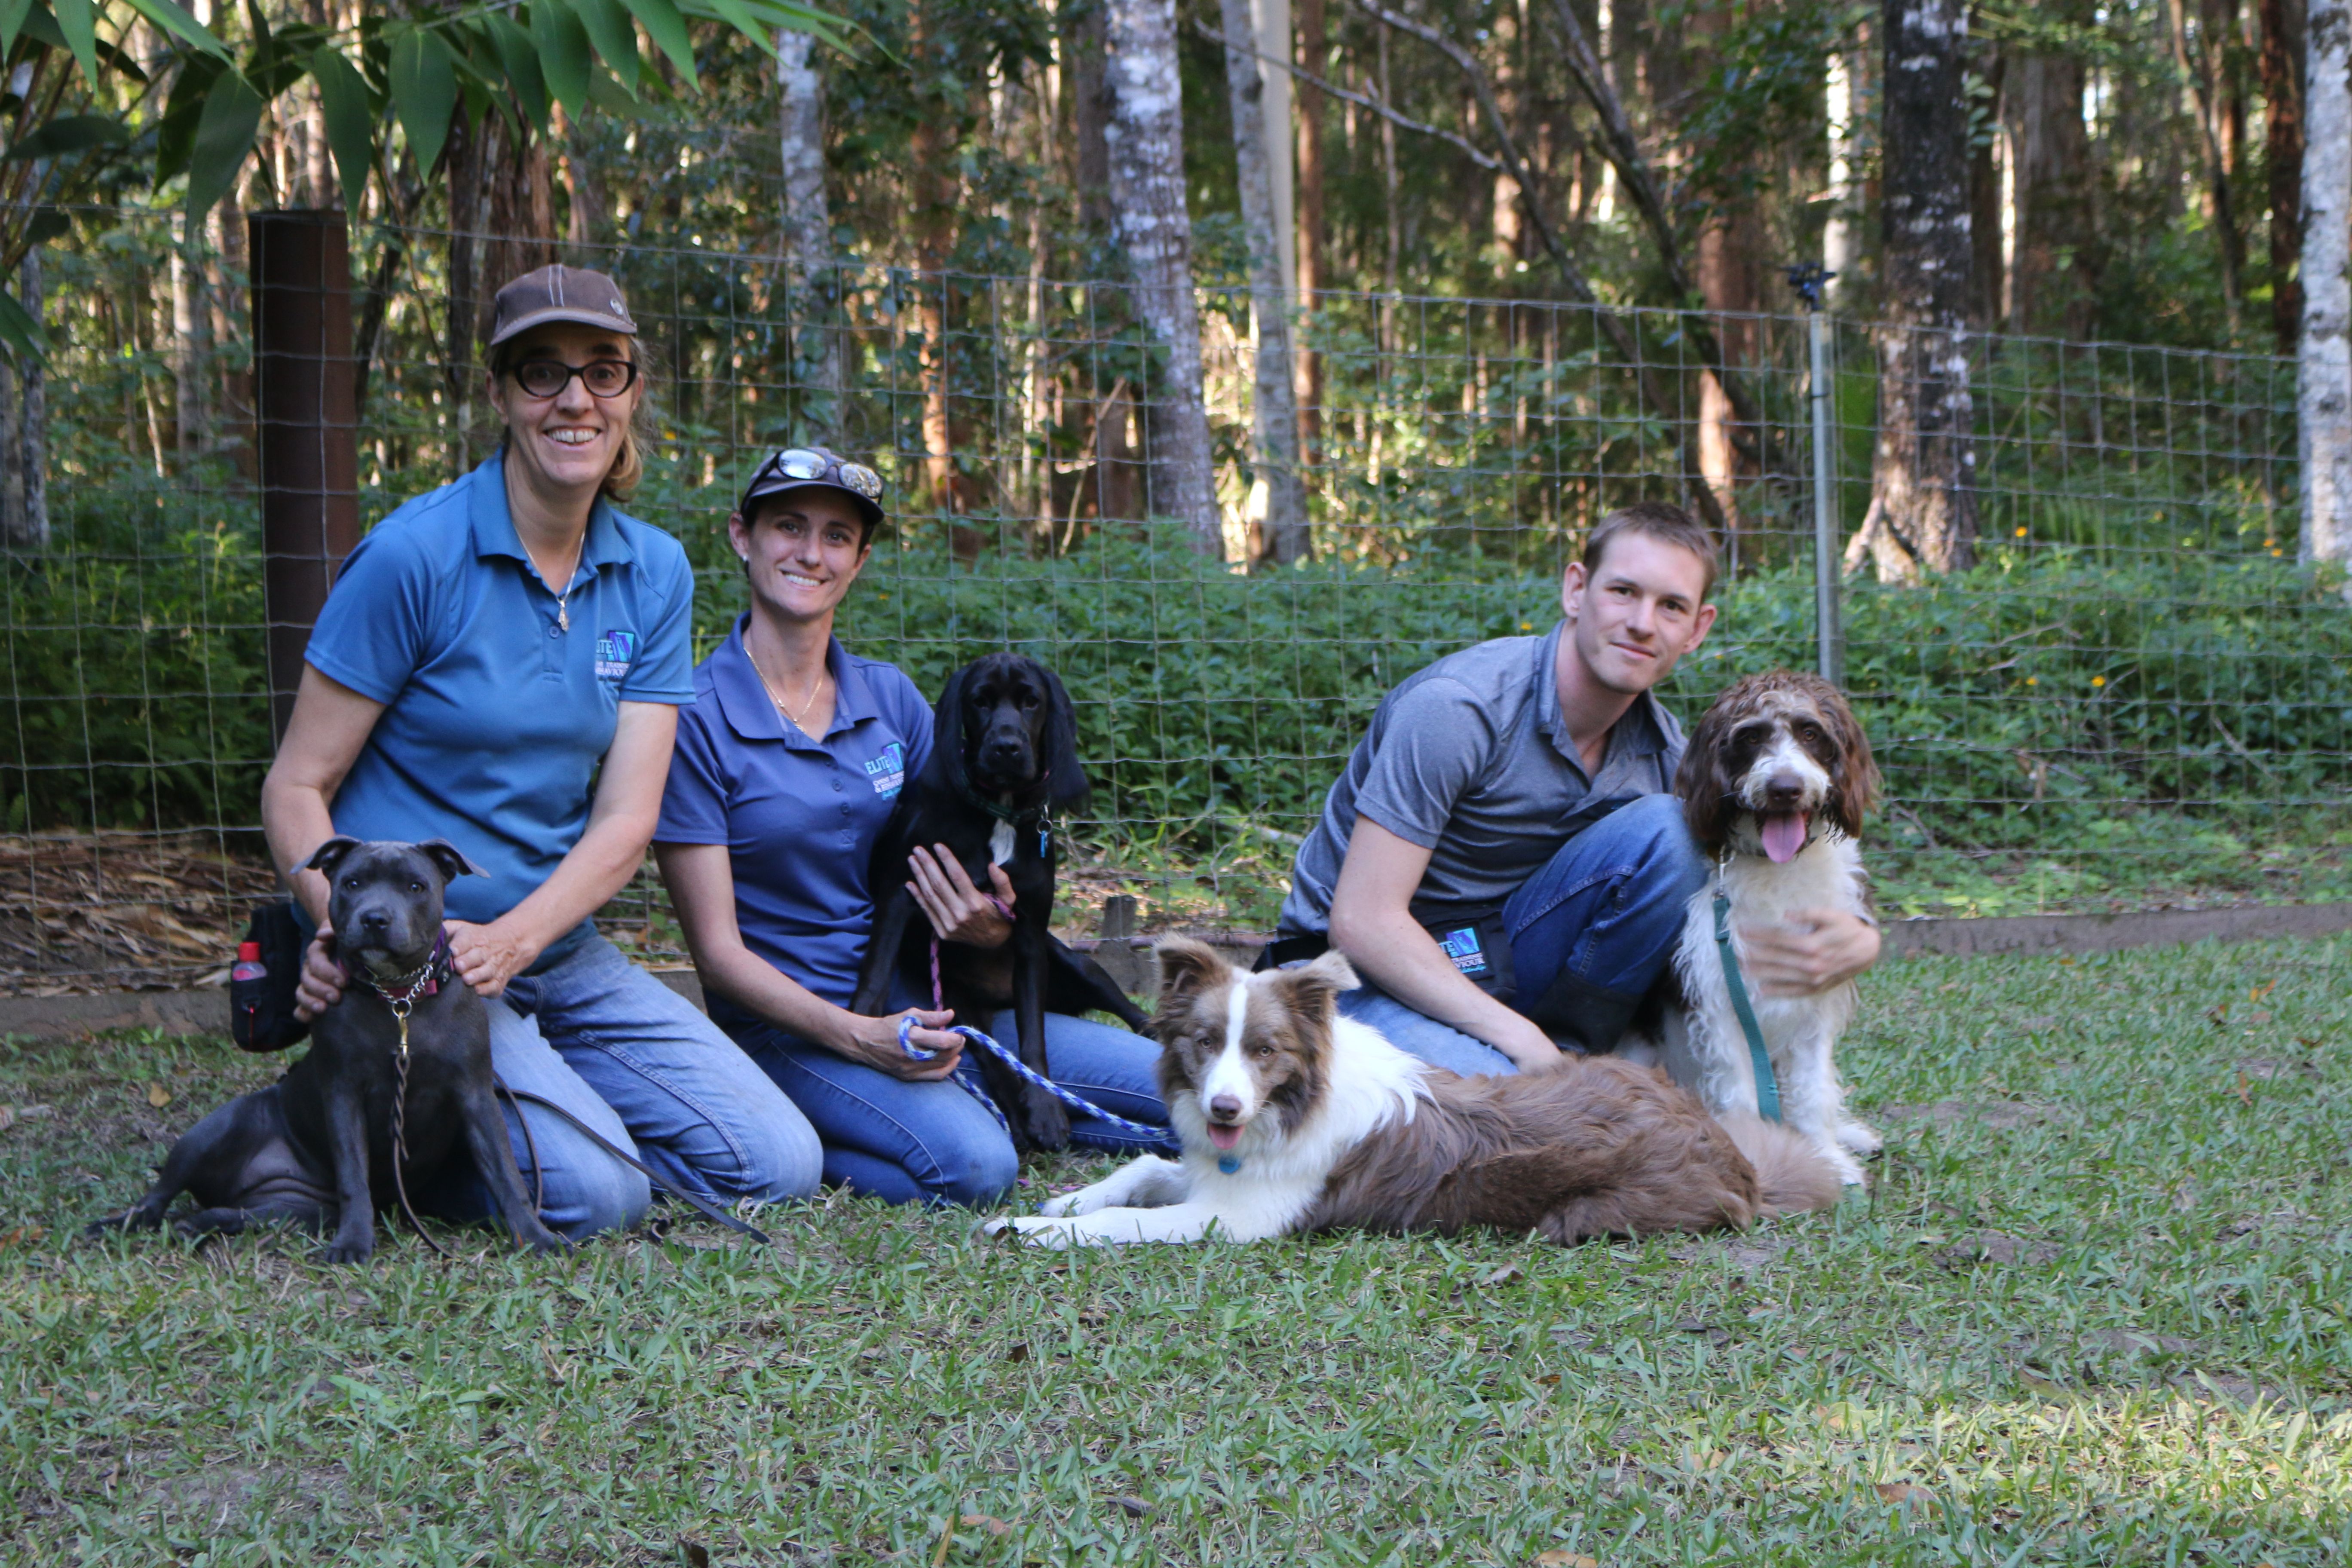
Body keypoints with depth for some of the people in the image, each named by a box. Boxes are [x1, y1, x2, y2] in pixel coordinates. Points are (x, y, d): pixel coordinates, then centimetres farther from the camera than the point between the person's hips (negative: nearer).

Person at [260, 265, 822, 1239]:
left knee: (777, 1166, -6)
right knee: (593, 1194, -25)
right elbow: (295, 789, -9)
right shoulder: (416, 556, -12)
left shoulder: (654, 574, 5)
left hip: (561, 955, 6)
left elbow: (626, 820, -3)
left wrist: (507, 942, -20)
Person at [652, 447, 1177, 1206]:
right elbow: (718, 950, -11)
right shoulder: (698, 717, -9)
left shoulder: (891, 697, 8)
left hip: (923, 1004, 6)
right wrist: (859, 1036, -24)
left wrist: (990, 929, -11)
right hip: (787, 1023, -6)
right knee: (973, 1167, -34)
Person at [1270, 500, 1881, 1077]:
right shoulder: (1456, 707, -22)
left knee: (1665, 831, -16)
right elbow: (1362, 921, -25)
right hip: (1370, 976, -6)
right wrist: (1521, 1041, -27)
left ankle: (1567, 1063, -8)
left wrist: (1856, 941, -23)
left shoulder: (1660, 747, -1)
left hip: (1499, 961, 6)